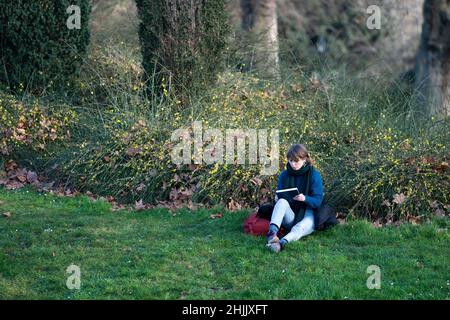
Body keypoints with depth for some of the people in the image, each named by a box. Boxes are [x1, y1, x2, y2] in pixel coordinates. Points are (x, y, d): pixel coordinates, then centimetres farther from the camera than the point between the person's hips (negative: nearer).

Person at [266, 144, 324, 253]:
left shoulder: (314, 175, -3)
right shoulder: (284, 175, 6)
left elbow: (317, 201, -8)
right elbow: (279, 194, 10)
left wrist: (305, 198, -29)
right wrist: (277, 198, -15)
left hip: (307, 216, -3)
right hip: (290, 218, 3)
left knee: (300, 227, -37)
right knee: (282, 201, -29)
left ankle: (282, 243, -68)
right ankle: (272, 233, -53)